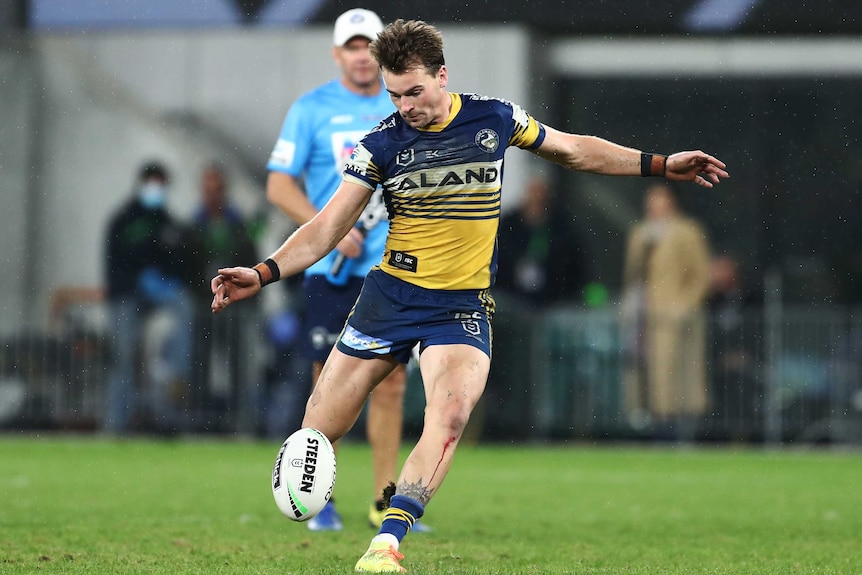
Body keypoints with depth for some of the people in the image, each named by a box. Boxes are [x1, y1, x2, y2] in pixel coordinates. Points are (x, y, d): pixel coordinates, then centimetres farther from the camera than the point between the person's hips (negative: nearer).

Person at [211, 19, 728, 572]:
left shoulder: (494, 118, 0)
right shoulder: (381, 143, -3)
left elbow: (575, 150, 17)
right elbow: (326, 229, -3)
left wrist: (660, 165, 15)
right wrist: (263, 273, -19)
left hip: (464, 303, -1)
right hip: (390, 293, 1)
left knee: (451, 413, -28)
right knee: (320, 430, -1)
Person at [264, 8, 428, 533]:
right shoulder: (311, 109, -1)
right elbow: (279, 185, -4)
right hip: (332, 271, -3)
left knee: (392, 381, 1)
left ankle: (385, 502, 8)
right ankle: (321, 501, 9)